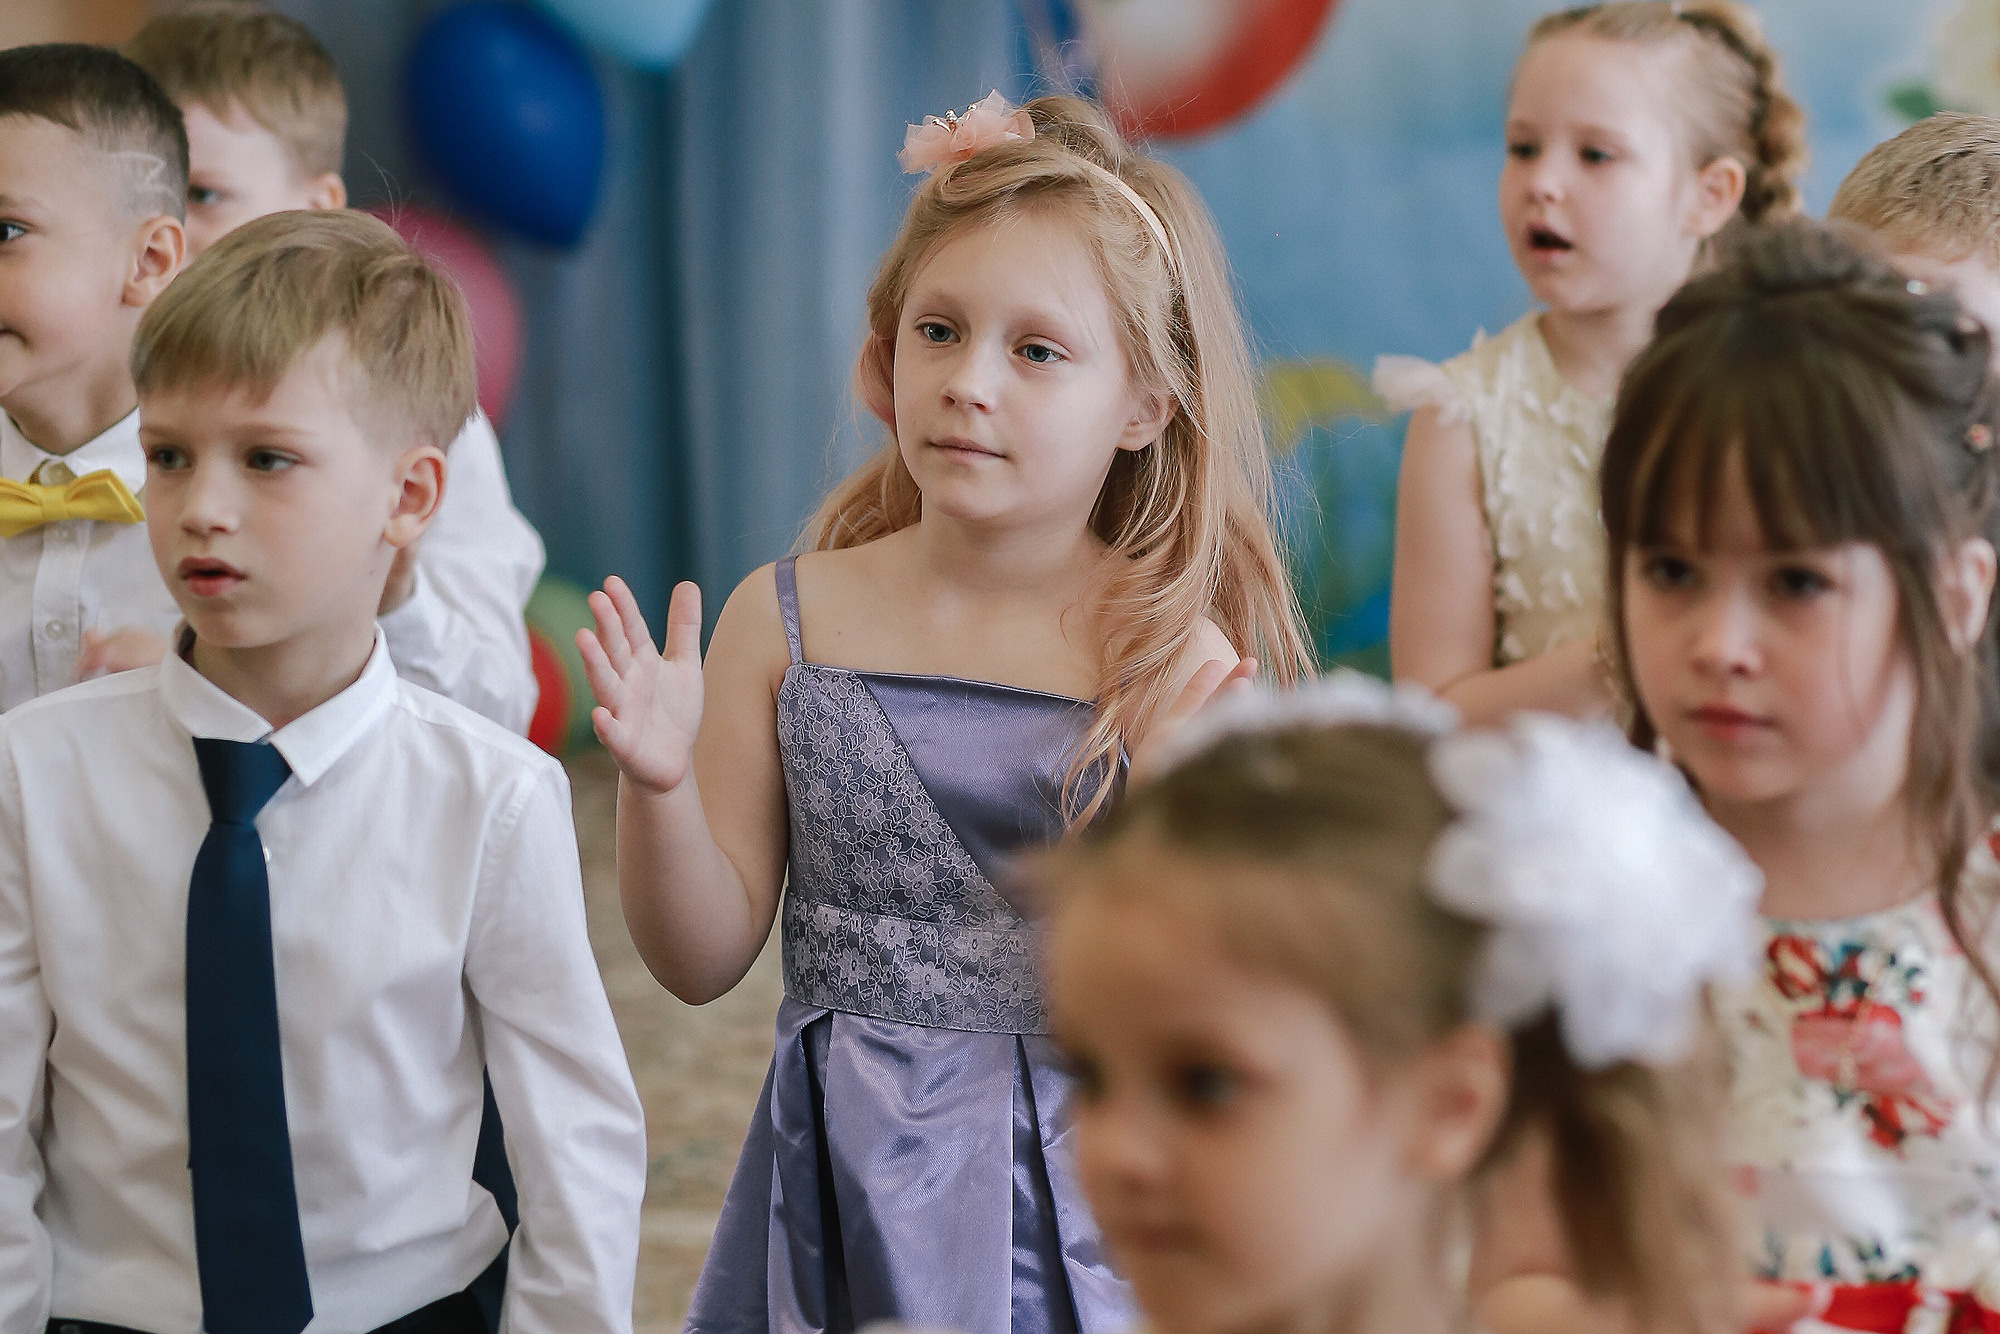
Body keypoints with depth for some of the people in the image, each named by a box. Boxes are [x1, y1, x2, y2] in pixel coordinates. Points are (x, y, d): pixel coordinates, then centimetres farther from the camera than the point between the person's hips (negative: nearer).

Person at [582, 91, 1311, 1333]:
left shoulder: (1177, 665, -10)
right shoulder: (788, 621, -3)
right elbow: (706, 959, 0)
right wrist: (659, 786, -16)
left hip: (1076, 1206, -2)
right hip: (844, 1195, 2)